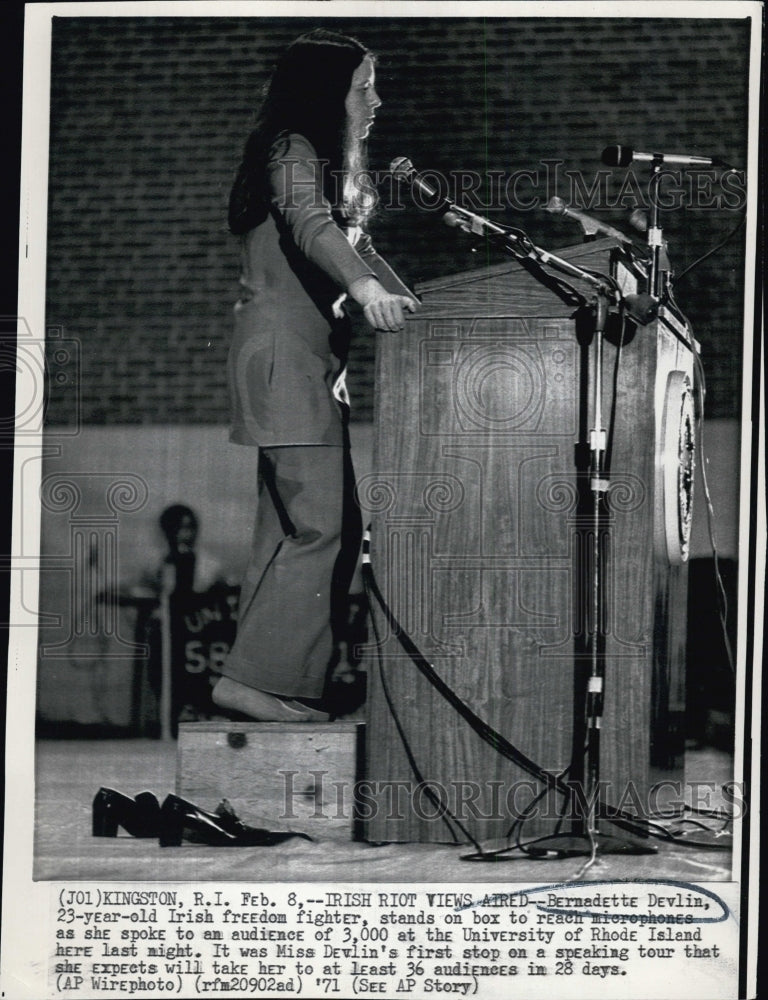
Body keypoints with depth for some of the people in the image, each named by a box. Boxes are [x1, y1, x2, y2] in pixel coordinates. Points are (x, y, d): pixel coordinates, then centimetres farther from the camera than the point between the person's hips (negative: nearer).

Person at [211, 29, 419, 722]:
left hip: (315, 361, 10)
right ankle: (257, 679, -11)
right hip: (283, 354, -10)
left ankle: (293, 683, 7)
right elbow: (308, 224, -26)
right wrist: (362, 286, -44)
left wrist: (410, 303, 11)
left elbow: (353, 244, 27)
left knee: (335, 524, 6)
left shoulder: (331, 164, 22)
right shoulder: (291, 152, -8)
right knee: (316, 523, -14)